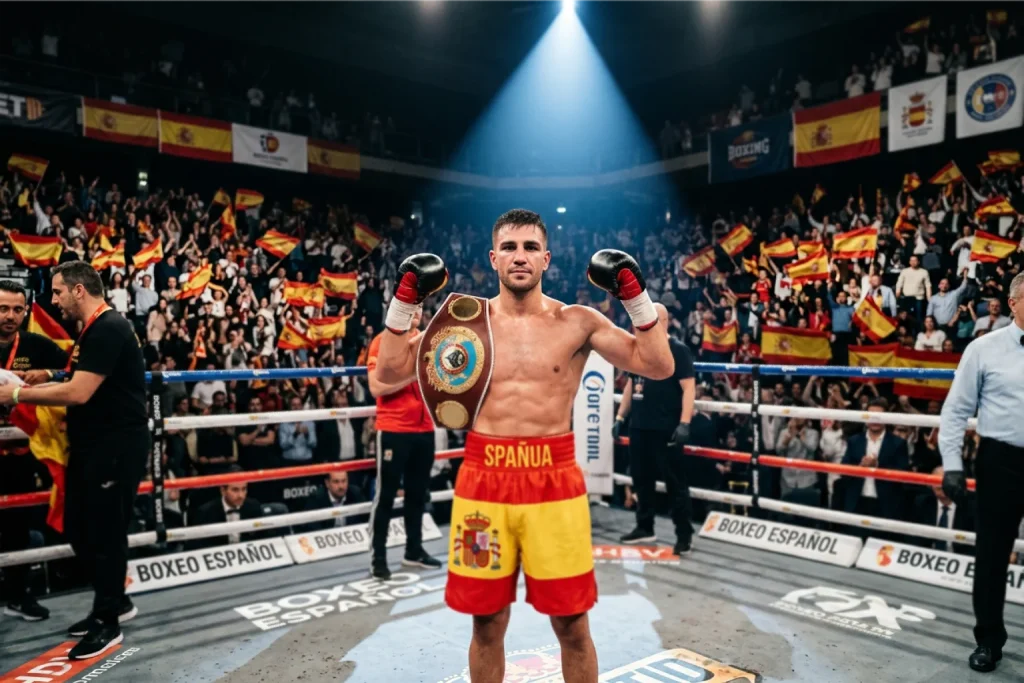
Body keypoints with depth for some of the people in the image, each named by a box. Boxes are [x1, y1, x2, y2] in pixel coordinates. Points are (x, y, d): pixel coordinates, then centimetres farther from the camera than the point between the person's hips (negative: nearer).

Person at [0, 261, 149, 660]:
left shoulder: (109, 329, -18)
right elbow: (76, 389, 16)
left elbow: (78, 393, -23)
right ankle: (114, 603, 31)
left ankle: (107, 623, 14)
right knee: (79, 529, 16)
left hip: (117, 446, -10)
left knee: (106, 532, 0)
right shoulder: (92, 330, 15)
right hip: (92, 445, 10)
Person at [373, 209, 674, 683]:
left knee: (572, 625, 9)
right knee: (487, 623, 14)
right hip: (483, 479, 1)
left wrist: (635, 295, -10)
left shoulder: (579, 322, 0)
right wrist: (406, 300, -6)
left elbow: (659, 366, -4)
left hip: (554, 479, -1)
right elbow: (390, 372, 1)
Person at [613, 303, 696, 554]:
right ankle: (645, 528, 26)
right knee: (641, 478, 14)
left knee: (675, 481, 1)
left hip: (666, 428, -7)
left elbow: (689, 387, -13)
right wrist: (620, 417, 15)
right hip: (639, 426, 7)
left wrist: (684, 423, -21)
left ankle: (684, 533, 10)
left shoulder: (678, 350, -7)